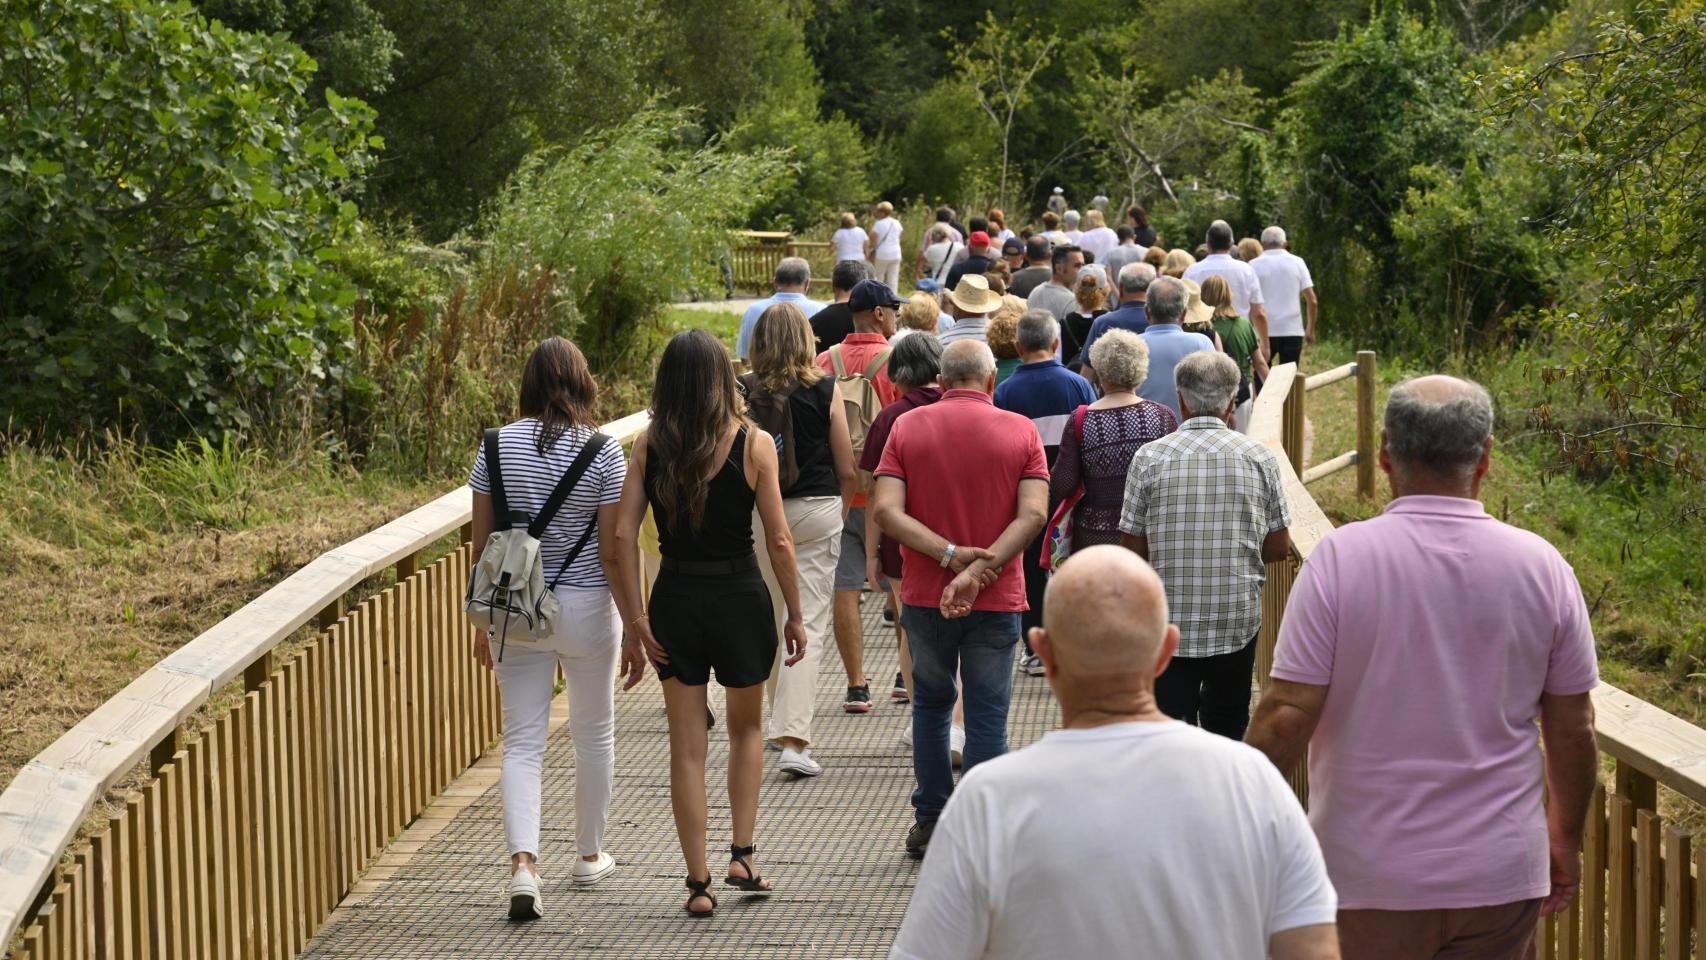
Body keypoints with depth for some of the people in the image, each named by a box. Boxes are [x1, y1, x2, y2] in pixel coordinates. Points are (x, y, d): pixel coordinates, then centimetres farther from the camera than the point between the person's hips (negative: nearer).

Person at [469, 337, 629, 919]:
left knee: (521, 741, 4)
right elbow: (613, 549, -10)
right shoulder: (602, 452, -10)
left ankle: (523, 861, -14)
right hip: (586, 608, -2)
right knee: (593, 734, 17)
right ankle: (589, 855, 30)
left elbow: (481, 544, 2)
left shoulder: (498, 447, -2)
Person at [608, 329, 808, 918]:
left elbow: (623, 537, -8)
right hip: (740, 598, -1)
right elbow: (779, 542, -8)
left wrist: (634, 623, -3)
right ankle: (741, 856, 15)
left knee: (687, 748, 9)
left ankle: (699, 884, 12)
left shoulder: (649, 446, -4)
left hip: (674, 601, 1)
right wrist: (795, 616, 3)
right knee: (747, 727, 22)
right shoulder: (753, 444, -9)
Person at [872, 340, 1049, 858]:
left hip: (924, 596, 2)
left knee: (931, 703, 20)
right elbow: (1033, 514, -14)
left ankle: (930, 822, 24)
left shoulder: (907, 427, -1)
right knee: (987, 714, 4)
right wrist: (978, 571, -19)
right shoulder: (1020, 431, -3)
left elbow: (886, 511, -12)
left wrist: (951, 555, -16)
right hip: (997, 599, -1)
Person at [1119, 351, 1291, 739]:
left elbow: (1133, 550, -4)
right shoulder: (1259, 456, -3)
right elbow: (1279, 547, 1)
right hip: (1238, 620, 2)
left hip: (1170, 622, -2)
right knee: (1228, 729, 18)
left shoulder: (1149, 457, -6)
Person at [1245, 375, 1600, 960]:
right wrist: (1566, 838, 19)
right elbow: (1573, 731, 3)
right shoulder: (1541, 567, -3)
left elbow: (1288, 716, -13)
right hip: (1501, 876, 2)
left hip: (1370, 876, -2)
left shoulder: (1339, 560, -12)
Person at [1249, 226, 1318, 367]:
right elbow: (1312, 301, 2)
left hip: (1264, 331, -1)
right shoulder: (1297, 262, 5)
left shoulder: (1255, 265, 0)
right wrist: (1311, 329, 12)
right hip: (1292, 330, 1)